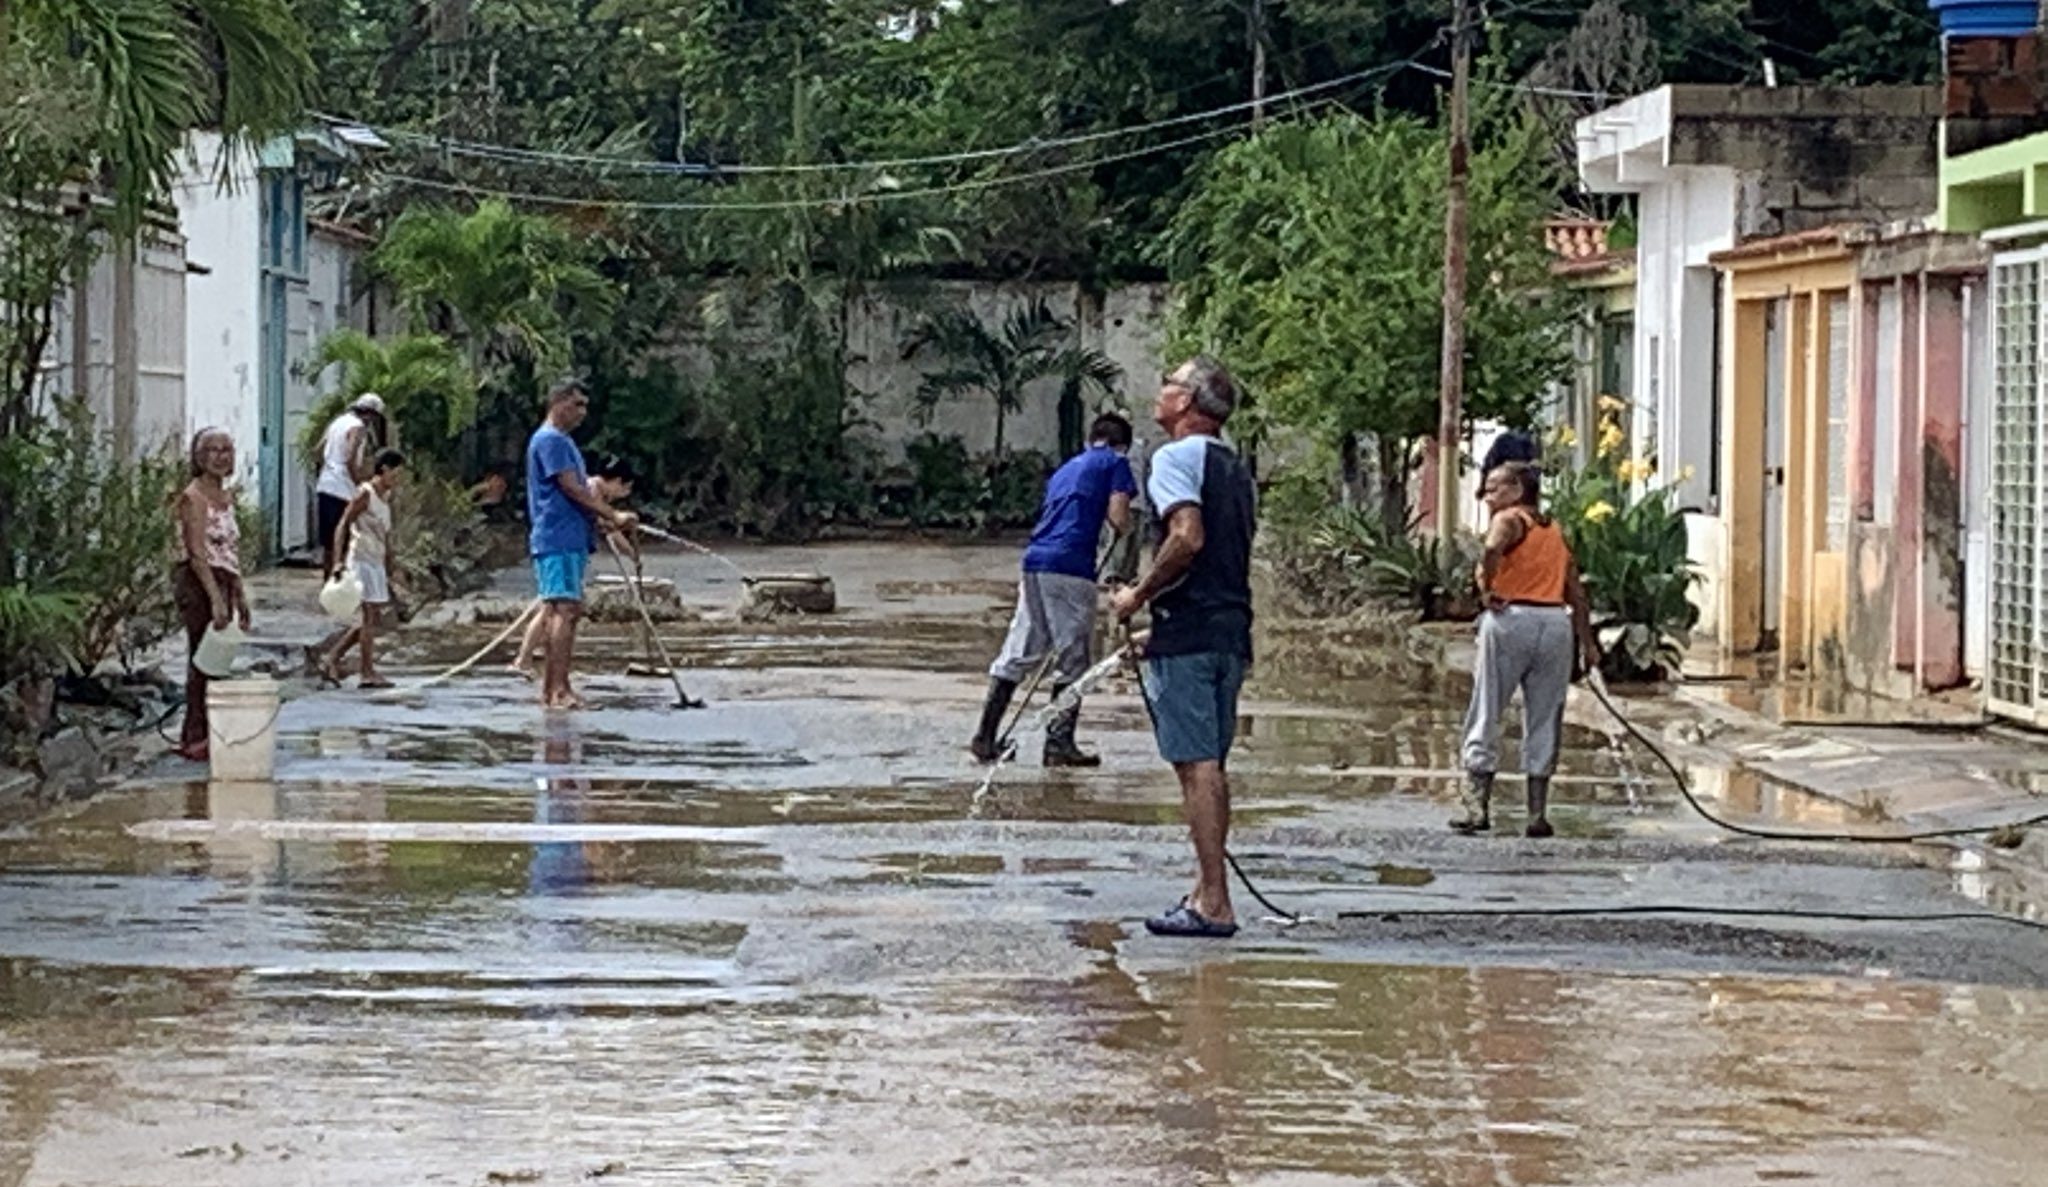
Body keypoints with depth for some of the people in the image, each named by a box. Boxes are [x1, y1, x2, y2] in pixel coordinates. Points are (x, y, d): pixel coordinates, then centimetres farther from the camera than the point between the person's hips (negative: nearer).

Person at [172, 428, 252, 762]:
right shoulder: (194, 497, -12)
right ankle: (196, 739, -2)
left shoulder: (226, 497, 15)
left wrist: (240, 596, 19)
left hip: (221, 583, 9)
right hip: (197, 583, -9)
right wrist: (215, 599, -25)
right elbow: (197, 553, -19)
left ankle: (198, 736, 16)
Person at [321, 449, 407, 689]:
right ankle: (368, 673, -2)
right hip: (362, 560, -9)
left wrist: (388, 573, 21)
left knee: (374, 618, 9)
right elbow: (343, 527, -13)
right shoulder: (365, 494, -10)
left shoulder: (385, 498, 16)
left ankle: (332, 660, 13)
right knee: (371, 617, -7)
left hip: (376, 563, 9)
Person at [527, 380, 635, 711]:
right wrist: (613, 516, -14)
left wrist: (607, 519, 13)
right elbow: (572, 488, -16)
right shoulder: (551, 440, -10)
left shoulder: (561, 440, 22)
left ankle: (549, 688, 11)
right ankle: (560, 691, -22)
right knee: (566, 609, -16)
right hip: (559, 538, -11)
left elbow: (579, 489, 24)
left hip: (570, 540, 11)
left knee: (555, 610, 10)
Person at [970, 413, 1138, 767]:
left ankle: (985, 738, 9)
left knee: (1017, 655, 10)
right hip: (1072, 568, -7)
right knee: (1072, 661, 1)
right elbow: (1118, 517, -5)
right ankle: (1059, 743, -1)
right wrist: (1127, 530, 17)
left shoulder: (1066, 469, 28)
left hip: (1035, 563, 7)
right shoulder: (1115, 462, 7)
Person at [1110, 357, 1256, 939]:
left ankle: (1213, 905, -11)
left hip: (1187, 636, -9)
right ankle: (1208, 891, 18)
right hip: (1232, 631, 9)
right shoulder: (1235, 468, 18)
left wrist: (1139, 595, -10)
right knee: (1211, 765, 14)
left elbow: (1187, 538, -22)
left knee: (1196, 765, -9)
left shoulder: (1175, 458, -8)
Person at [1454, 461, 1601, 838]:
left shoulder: (1509, 519, 3)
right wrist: (1587, 642, 18)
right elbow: (1576, 593, 17)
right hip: (1558, 623, 5)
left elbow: (1492, 549, -22)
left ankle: (1477, 805, -2)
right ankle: (1538, 814, 6)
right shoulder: (1556, 531, 21)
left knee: (1486, 714, 2)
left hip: (1512, 619, -5)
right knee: (1544, 721, 8)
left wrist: (1486, 589, -9)